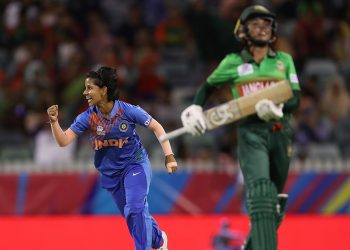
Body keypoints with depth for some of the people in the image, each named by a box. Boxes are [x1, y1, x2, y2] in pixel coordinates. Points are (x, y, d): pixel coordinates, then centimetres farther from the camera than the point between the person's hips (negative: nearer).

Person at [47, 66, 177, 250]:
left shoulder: (128, 111, -20)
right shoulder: (87, 117, -14)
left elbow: (156, 127, -8)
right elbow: (63, 141, -18)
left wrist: (169, 157, -13)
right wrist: (54, 122, -36)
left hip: (135, 165, -4)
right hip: (110, 172, 4)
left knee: (136, 210, -22)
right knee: (130, 215, 16)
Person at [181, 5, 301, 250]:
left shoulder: (284, 60, 11)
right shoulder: (233, 62, 7)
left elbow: (296, 98, 3)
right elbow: (208, 86, 22)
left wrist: (277, 108, -18)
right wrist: (195, 109, 5)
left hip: (280, 133, 3)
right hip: (251, 133, -3)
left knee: (275, 200, 10)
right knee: (260, 193, -23)